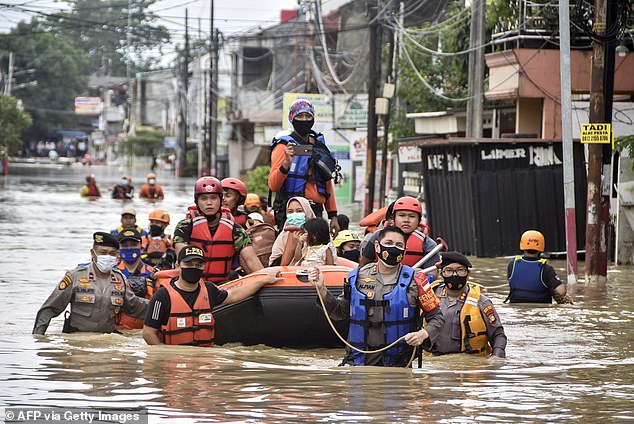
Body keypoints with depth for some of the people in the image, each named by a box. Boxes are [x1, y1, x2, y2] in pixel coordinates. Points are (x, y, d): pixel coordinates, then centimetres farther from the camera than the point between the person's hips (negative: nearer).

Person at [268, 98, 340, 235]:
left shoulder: (319, 145, 18)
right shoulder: (284, 146, -1)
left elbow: (328, 183, 24)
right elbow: (273, 185, -11)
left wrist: (333, 216, 19)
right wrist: (286, 163, -27)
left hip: (316, 212, 6)